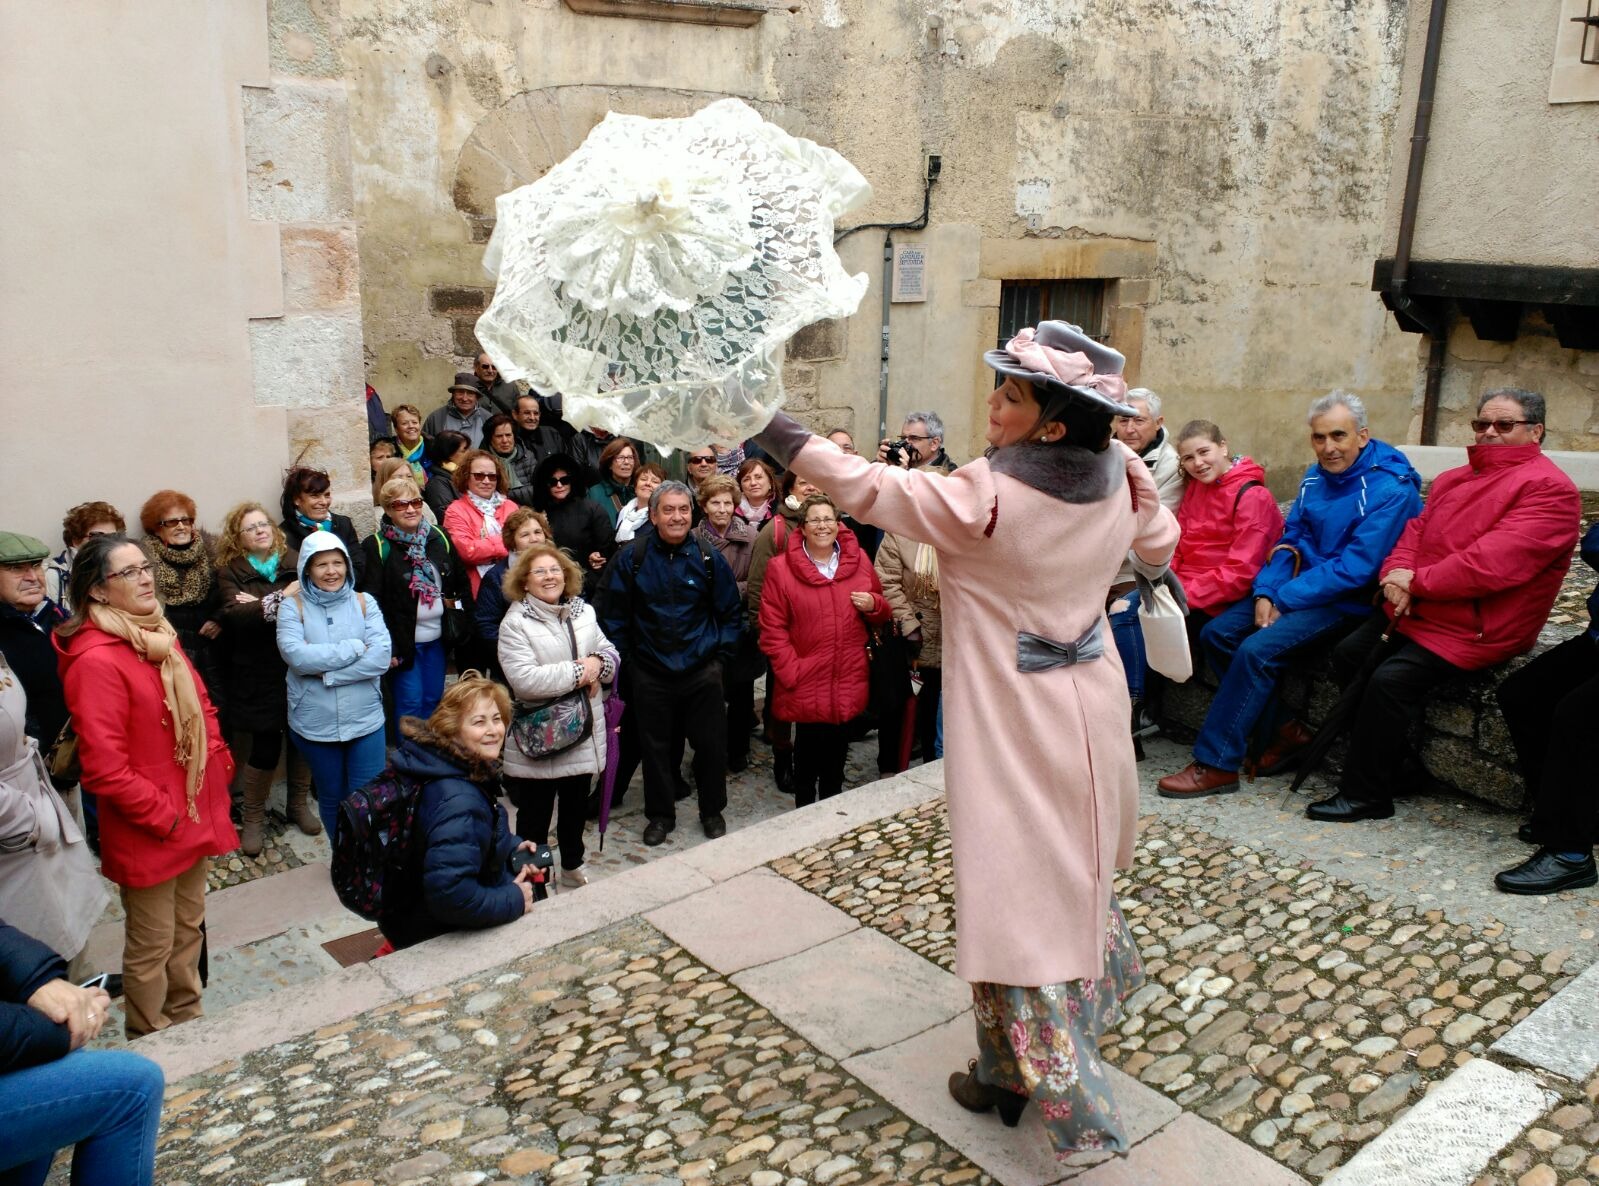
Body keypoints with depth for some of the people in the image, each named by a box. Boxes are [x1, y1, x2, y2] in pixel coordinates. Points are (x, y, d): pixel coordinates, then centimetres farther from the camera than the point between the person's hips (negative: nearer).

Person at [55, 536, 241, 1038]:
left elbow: (201, 709, 17)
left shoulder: (160, 636, 6)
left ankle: (187, 1023, 38)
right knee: (152, 947, 8)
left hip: (196, 814, 8)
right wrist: (165, 818, -16)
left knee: (188, 929, 21)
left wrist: (220, 769, 6)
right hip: (148, 833, -8)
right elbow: (105, 769, -23)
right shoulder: (95, 660, -21)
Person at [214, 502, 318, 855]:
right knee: (266, 747, -2)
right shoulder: (230, 571, 2)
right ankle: (252, 817, 19)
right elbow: (234, 616, -15)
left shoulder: (294, 560, 5)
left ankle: (299, 804, 32)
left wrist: (261, 605, -17)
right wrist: (281, 598, -22)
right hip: (258, 676, -2)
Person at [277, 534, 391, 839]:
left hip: (365, 720, 0)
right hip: (315, 723, 0)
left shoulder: (364, 603, 0)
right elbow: (296, 655, -19)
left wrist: (326, 673, -17)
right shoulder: (293, 607, -2)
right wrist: (355, 648, -16)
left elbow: (381, 657, -12)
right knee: (331, 799, 15)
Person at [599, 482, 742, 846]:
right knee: (655, 746, 10)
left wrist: (720, 652, 1)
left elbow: (729, 612, 6)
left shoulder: (709, 558, -3)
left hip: (702, 671, 0)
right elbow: (613, 615, 1)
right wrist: (625, 658, 0)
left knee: (710, 744, 7)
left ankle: (712, 811, 29)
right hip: (650, 674, 0)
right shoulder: (631, 559, -5)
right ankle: (660, 814, 28)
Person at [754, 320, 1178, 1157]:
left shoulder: (989, 498, -26)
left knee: (1015, 893, 4)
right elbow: (1158, 544, 14)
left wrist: (770, 425, -16)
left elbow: (863, 486, -22)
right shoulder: (1118, 477, -7)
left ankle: (1015, 1077, 17)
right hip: (1089, 714, 7)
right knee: (1073, 872, 23)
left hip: (1014, 731, -7)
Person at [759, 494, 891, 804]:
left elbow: (883, 613, 16)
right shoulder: (781, 568, -6)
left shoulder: (858, 559, 5)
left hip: (848, 682, 3)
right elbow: (772, 629, -7)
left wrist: (873, 605, -7)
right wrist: (791, 672, -13)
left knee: (837, 752, 14)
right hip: (806, 684, -3)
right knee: (808, 750, 6)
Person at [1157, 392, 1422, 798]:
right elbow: (1290, 540, 9)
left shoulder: (1390, 490, -16)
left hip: (1349, 601, -8)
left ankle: (1215, 765, -18)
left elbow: (1356, 569, -22)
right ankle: (1284, 731, 2)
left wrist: (1283, 600, -20)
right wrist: (1265, 592, -8)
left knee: (1258, 649, -27)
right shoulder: (1316, 477, 7)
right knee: (1216, 633, -7)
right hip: (1302, 588, 8)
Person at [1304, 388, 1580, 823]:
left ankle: (1366, 795, -9)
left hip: (1475, 628, -9)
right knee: (1350, 654, -5)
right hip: (1414, 608, 9)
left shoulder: (1549, 489, -12)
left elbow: (1494, 563, -23)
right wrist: (1396, 572, -11)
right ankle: (1390, 765, 9)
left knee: (1392, 679, -23)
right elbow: (1417, 530, 11)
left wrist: (1417, 581, -17)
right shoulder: (1453, 480, 17)